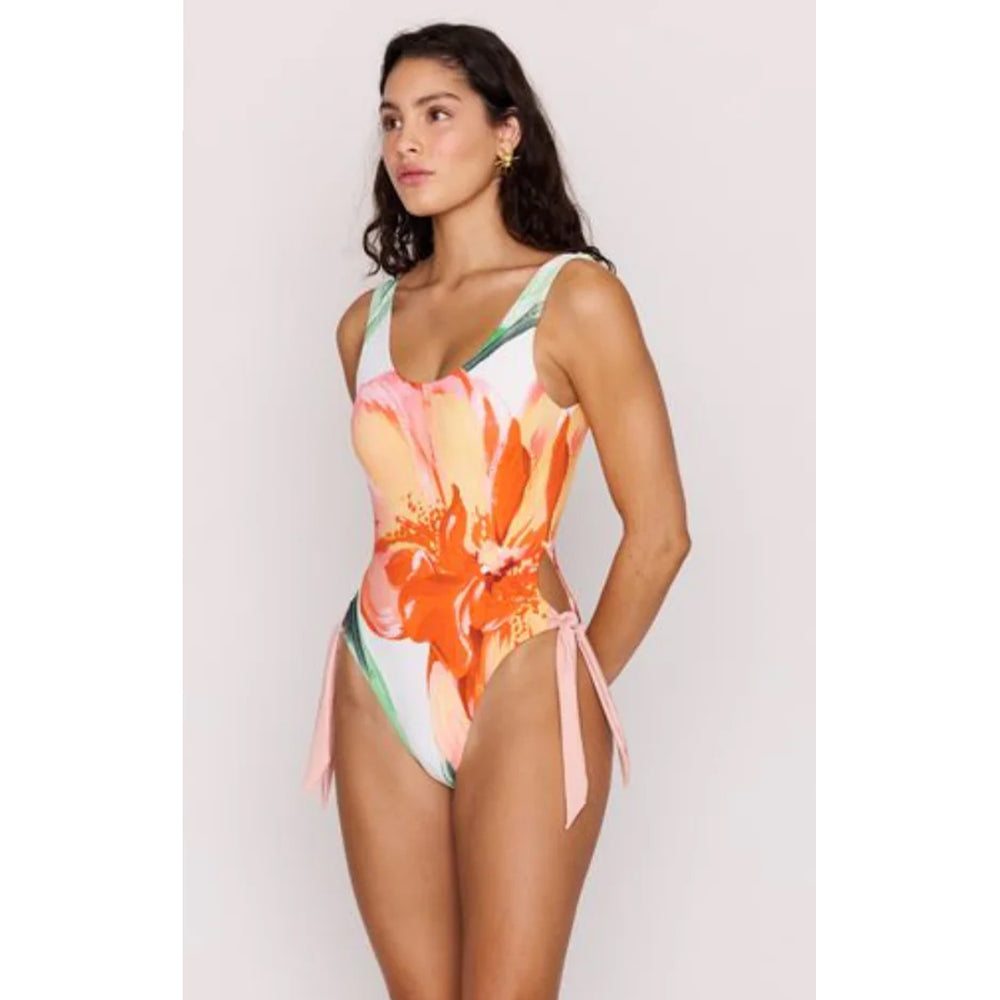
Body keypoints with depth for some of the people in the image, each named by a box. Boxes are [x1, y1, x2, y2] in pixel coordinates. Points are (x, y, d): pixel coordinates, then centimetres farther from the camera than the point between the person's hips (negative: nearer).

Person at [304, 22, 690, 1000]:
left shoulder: (576, 298, -6)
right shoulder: (367, 322, 10)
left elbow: (658, 533, -6)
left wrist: (575, 690, 2)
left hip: (517, 684, -5)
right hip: (381, 693, 5)